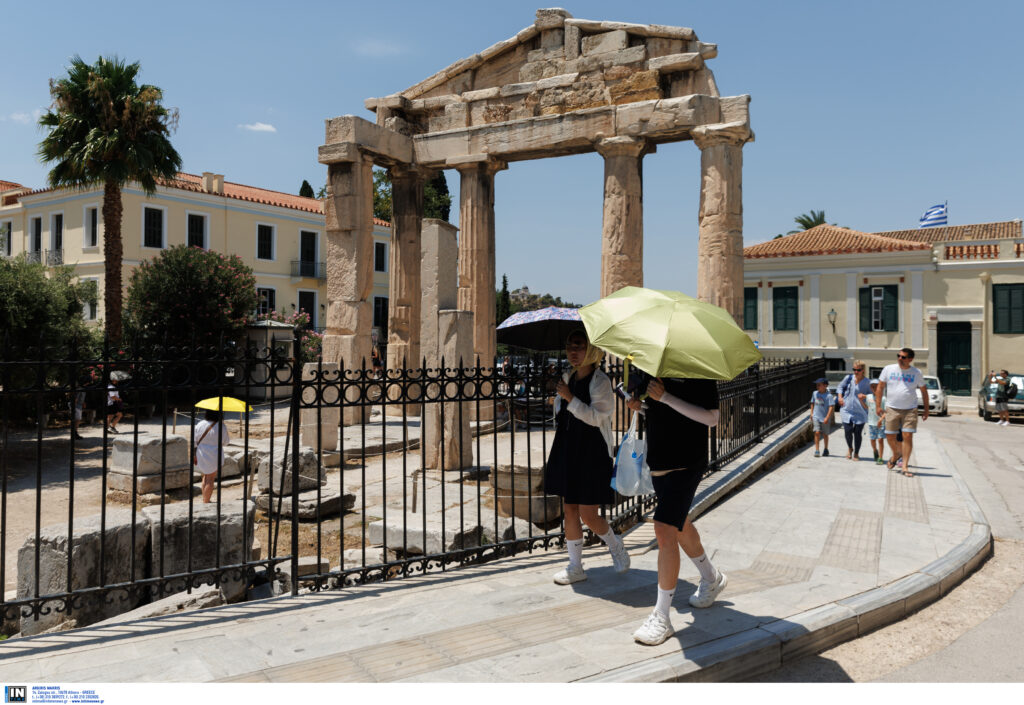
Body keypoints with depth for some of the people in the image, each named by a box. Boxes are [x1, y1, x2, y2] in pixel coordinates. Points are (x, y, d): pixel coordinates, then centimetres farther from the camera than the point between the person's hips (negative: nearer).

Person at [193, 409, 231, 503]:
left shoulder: (199, 425, -6)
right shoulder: (221, 427, -15)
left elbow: (195, 441, -2)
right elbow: (225, 442, -2)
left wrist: (194, 455, 7)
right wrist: (229, 437, 17)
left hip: (201, 456, 4)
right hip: (214, 457, -4)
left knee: (205, 477, 22)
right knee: (210, 480, 6)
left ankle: (204, 499, 29)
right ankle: (206, 502, 9)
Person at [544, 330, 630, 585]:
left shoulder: (600, 381, -9)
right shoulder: (567, 378, 11)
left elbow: (596, 417, -20)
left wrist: (569, 398, -23)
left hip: (592, 454, -6)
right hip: (567, 451, 7)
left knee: (588, 515, -4)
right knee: (570, 509, 8)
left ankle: (616, 545, 25)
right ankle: (575, 567, 19)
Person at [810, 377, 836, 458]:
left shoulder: (829, 396, -11)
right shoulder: (815, 393, 5)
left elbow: (831, 407, -13)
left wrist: (827, 417, -17)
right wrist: (811, 413, 14)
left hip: (825, 418, -3)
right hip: (816, 417, 3)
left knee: (825, 434, 10)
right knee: (817, 432, -11)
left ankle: (826, 449, 29)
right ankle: (816, 450, -7)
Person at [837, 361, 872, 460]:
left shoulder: (866, 382, -4)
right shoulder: (849, 378, 2)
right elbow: (840, 386, 18)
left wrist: (865, 396, -14)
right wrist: (840, 397, 4)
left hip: (860, 412, -1)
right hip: (846, 410, 1)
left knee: (858, 433, 2)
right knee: (848, 431, -5)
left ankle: (856, 453, 22)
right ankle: (850, 448, 25)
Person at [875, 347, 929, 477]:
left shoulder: (917, 373, 2)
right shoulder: (888, 369, 1)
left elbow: (924, 392, 11)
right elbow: (880, 387, 6)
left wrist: (926, 410, 10)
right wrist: (878, 405, 1)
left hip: (910, 409, -1)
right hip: (892, 408, 1)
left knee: (908, 436, -7)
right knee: (890, 436, 4)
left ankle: (905, 466, 0)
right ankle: (896, 453, 35)